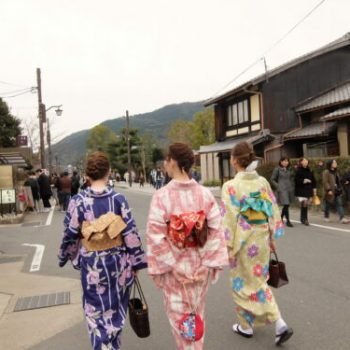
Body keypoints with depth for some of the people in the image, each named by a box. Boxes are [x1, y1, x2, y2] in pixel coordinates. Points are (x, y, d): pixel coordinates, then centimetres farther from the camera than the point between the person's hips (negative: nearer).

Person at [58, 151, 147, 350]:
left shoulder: (78, 201, -11)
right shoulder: (118, 199, -10)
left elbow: (70, 234, -4)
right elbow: (131, 232, -8)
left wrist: (65, 257, 15)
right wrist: (137, 262, 3)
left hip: (92, 264, -1)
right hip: (118, 262, 1)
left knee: (97, 312, 14)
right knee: (116, 309, 21)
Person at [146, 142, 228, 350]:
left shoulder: (162, 196, -17)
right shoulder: (205, 193, -9)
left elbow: (156, 236, -17)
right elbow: (216, 231, -9)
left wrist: (172, 266, -10)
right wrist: (206, 264, -4)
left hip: (174, 267, -3)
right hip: (199, 265, 4)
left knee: (180, 316, 15)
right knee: (197, 314, 24)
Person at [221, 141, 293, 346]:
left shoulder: (231, 186, -17)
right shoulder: (263, 182, 0)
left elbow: (229, 218, -18)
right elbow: (273, 211, 4)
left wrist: (228, 246, -10)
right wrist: (272, 237, 14)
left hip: (243, 241, -5)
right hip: (261, 238, 6)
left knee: (244, 283, 14)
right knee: (258, 281, 21)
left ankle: (246, 326, 30)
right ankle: (280, 325, 13)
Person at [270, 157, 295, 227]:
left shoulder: (289, 170, 13)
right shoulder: (277, 169, -3)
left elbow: (291, 179, 23)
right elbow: (272, 179, -2)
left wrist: (292, 187, 11)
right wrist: (278, 186, -9)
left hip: (290, 189, 6)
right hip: (282, 190, -6)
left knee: (286, 205, 9)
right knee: (286, 205, -12)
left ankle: (281, 218, 26)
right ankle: (288, 221, -3)